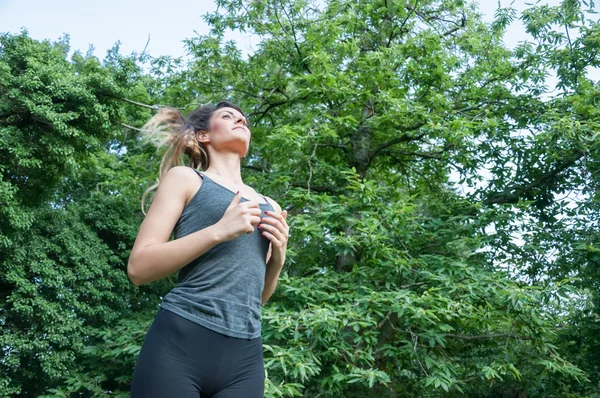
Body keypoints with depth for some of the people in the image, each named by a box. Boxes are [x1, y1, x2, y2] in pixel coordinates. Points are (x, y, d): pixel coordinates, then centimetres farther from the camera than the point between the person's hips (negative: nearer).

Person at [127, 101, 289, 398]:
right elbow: (138, 268, -4)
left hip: (244, 360, 4)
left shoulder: (269, 207, 18)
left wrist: (278, 258, 3)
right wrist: (219, 231, -12)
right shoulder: (185, 178, 5)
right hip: (178, 344, -4)